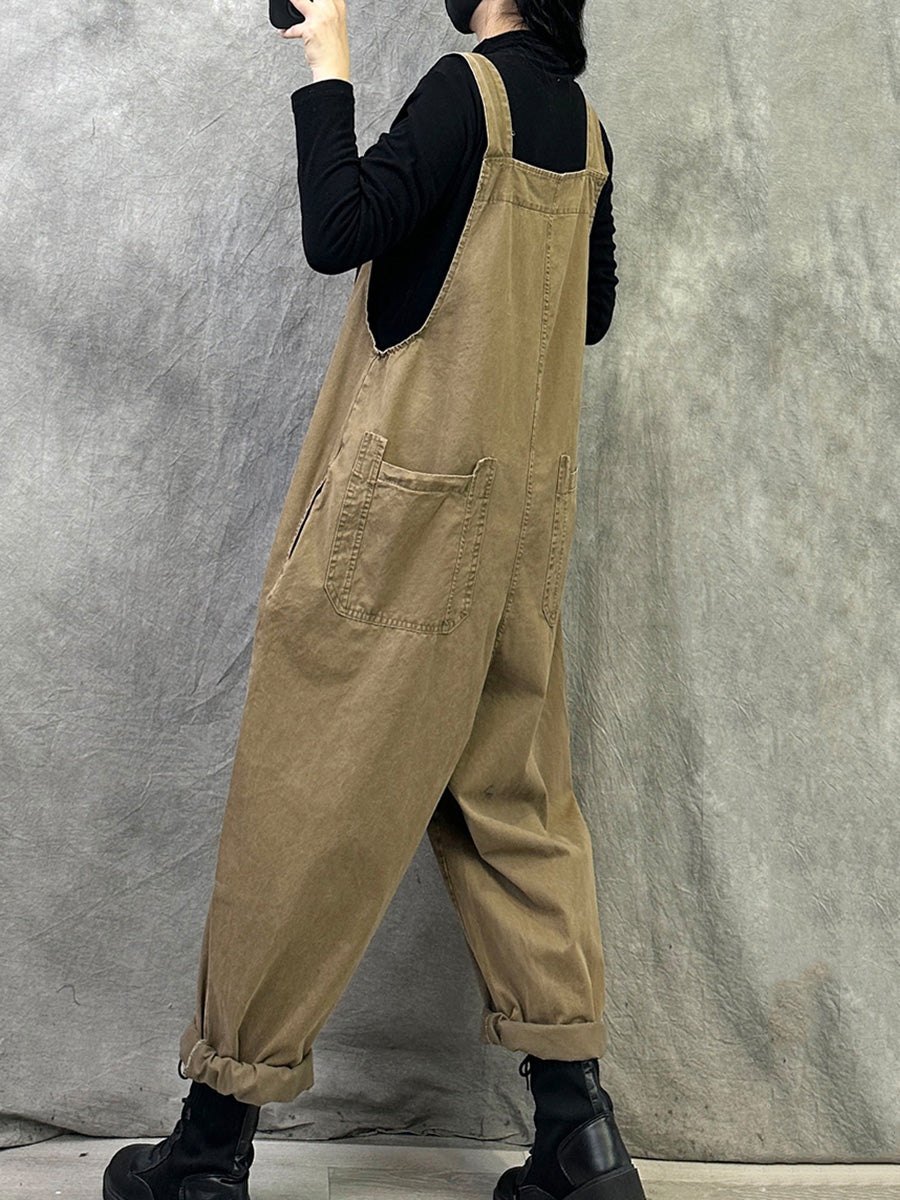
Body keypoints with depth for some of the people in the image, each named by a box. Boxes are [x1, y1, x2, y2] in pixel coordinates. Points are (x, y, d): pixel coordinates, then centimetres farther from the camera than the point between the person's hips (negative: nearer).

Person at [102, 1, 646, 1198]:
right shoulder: (582, 124, 15)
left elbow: (337, 233, -16)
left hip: (409, 495, -8)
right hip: (526, 508, 8)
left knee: (310, 796, -1)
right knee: (517, 802, 10)